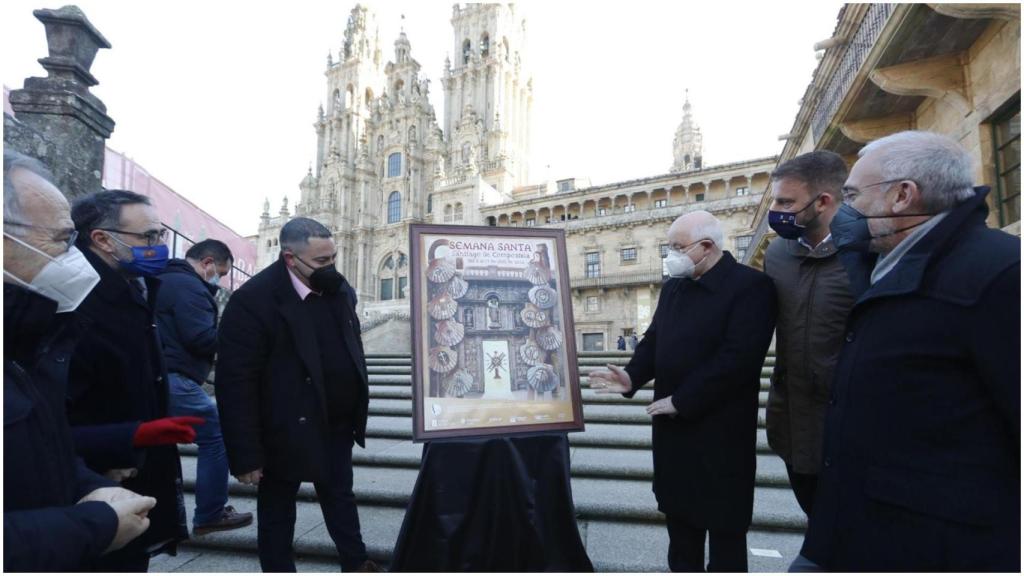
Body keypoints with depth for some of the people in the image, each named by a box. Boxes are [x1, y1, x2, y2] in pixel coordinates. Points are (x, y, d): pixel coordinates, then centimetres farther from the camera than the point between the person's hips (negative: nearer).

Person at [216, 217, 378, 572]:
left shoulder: (339, 289, 0)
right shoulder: (253, 300, -21)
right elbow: (235, 384, -20)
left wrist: (359, 406, 11)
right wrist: (246, 454, -18)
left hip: (336, 425, 6)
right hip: (286, 433, -6)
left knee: (340, 495, 23)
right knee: (277, 513, 14)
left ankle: (356, 564, 42)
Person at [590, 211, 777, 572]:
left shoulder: (750, 285, -15)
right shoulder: (673, 286, 9)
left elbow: (738, 358, -23)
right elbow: (655, 339, 11)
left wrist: (681, 400, -21)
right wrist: (632, 376, -8)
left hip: (720, 430, -7)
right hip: (673, 426, 7)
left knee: (724, 522, 10)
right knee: (679, 513, 20)